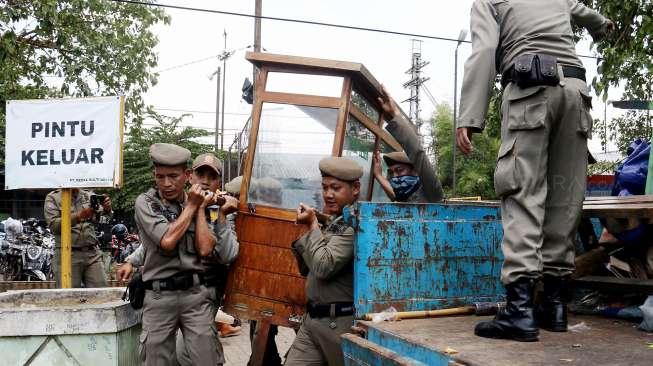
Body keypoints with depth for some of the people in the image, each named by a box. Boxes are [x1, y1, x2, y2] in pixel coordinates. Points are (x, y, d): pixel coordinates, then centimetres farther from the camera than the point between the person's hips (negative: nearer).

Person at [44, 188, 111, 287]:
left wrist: (107, 209, -25)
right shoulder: (53, 197, 4)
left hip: (93, 253, 2)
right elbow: (53, 225, -8)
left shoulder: (89, 195, 12)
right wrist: (79, 216, -22)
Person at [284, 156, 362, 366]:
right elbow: (308, 269, 18)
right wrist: (306, 231, 2)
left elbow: (324, 267, -22)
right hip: (312, 319, 8)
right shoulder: (334, 221, 12)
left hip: (341, 324, -8)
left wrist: (313, 225, -11)